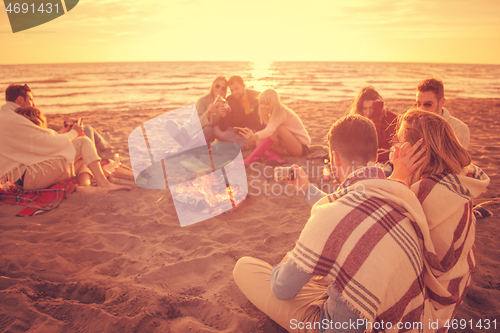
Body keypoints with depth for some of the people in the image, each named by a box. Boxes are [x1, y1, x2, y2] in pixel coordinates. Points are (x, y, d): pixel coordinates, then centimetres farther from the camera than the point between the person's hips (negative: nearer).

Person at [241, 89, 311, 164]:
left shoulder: (282, 113, -23)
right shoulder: (274, 114, 6)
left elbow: (270, 130, -43)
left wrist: (255, 136, -62)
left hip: (303, 147, -8)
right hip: (289, 147, 8)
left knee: (276, 129, -32)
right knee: (259, 140, -10)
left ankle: (253, 157, -29)